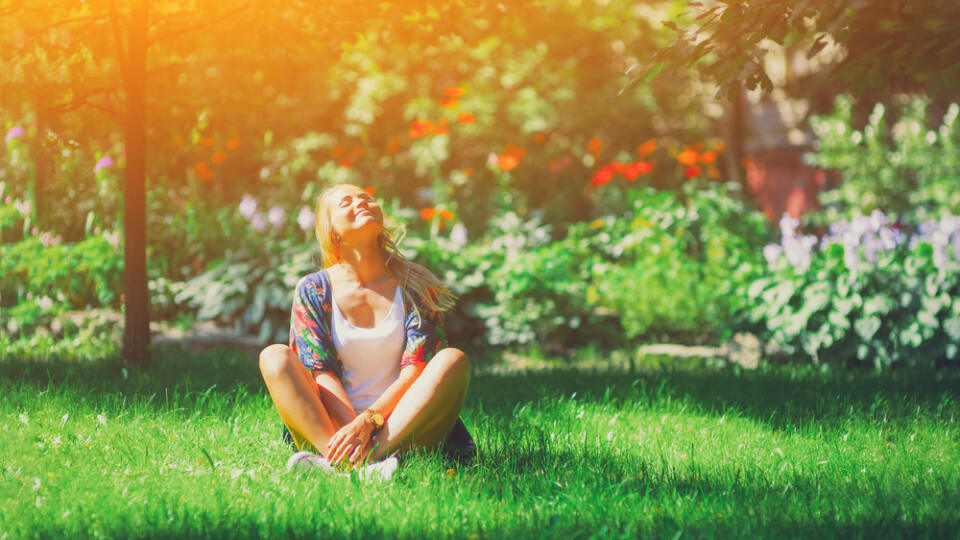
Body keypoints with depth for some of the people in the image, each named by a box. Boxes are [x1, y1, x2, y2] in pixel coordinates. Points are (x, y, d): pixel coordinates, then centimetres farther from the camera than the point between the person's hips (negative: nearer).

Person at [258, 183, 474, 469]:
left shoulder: (414, 285, 5)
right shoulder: (313, 290, 6)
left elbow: (416, 369, -5)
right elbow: (320, 371, -4)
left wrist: (369, 420, -22)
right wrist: (353, 427, -23)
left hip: (399, 426, 0)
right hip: (334, 425, 0)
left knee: (454, 359, -23)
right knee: (274, 356, -19)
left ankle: (372, 456, -41)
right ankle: (341, 460, -43)